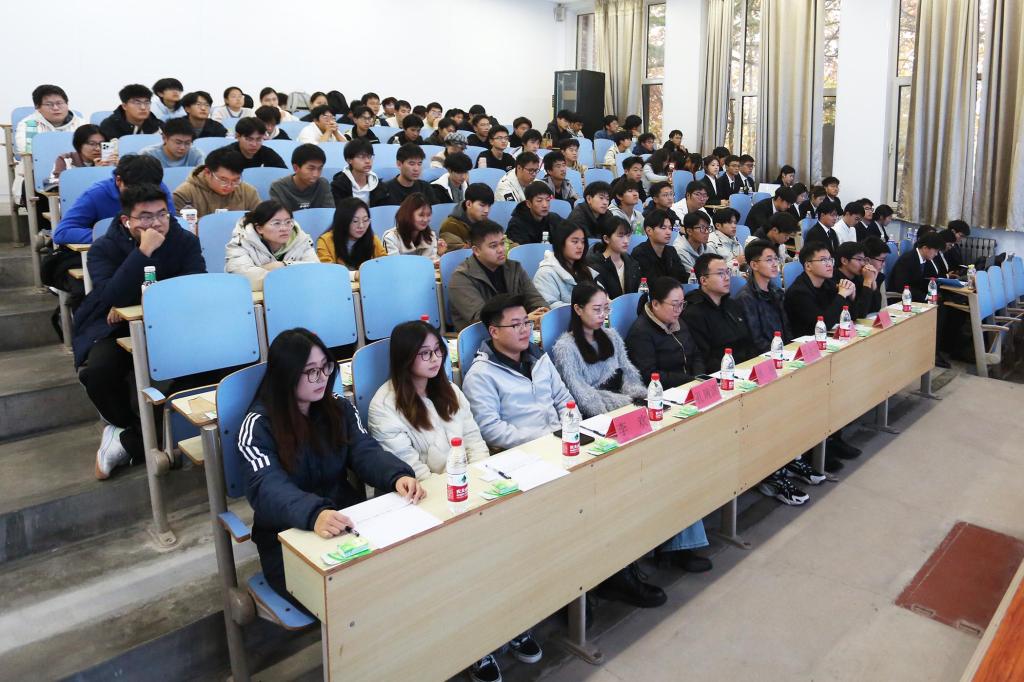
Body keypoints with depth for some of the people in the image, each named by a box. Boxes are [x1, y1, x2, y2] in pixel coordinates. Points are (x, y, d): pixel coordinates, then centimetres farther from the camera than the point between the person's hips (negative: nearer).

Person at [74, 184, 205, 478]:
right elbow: (111, 297, -24)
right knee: (98, 370, -32)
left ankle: (128, 438, -11)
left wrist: (132, 302, -19)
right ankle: (137, 432, -1)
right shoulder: (104, 248, -8)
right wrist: (143, 252, -31)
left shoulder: (185, 242, -4)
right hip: (113, 329, -1)